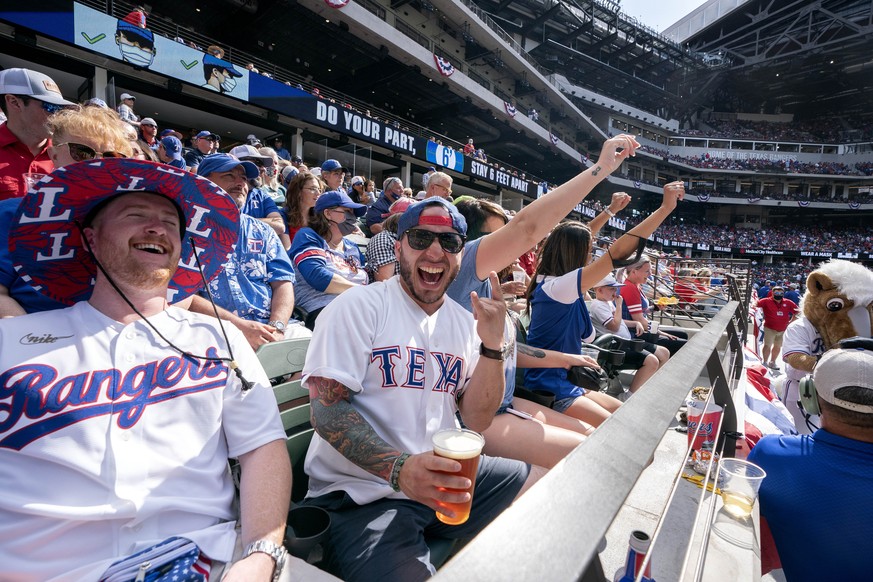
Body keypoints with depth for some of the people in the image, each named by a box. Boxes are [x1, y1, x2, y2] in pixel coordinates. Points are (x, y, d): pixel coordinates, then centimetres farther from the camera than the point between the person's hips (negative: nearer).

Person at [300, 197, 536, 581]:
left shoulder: (465, 323, 6)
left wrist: (492, 345, -13)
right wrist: (399, 468, -30)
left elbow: (476, 421, 2)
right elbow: (327, 408, -15)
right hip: (359, 492, -5)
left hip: (446, 475, 6)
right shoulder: (359, 306, -9)